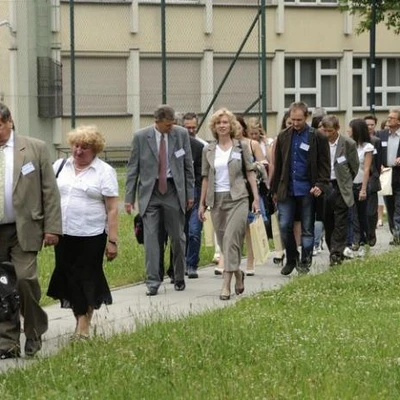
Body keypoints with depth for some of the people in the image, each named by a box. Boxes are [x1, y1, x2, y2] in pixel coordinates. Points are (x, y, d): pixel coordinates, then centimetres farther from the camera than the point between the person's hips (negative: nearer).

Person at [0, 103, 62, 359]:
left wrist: (52, 227, -4)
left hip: (23, 229, -2)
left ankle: (35, 333, 8)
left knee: (24, 279, -14)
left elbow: (50, 191, 2)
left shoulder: (35, 148, 2)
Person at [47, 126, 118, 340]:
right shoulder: (60, 166, 9)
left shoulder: (104, 172, -2)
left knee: (87, 279, 1)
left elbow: (112, 209, -5)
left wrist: (112, 240, -9)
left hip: (91, 236, -4)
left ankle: (84, 324, 10)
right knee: (68, 279, 6)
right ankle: (81, 319, 18)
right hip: (64, 234, 4)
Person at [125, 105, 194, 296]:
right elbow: (133, 168, 1)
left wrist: (190, 193, 5)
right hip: (150, 192, -1)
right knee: (150, 237, -6)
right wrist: (129, 197, -2)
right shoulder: (141, 136, -3)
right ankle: (152, 282, -2)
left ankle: (179, 278, 24)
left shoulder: (181, 134, 0)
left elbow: (188, 165, 7)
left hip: (173, 190, 1)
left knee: (178, 237, 7)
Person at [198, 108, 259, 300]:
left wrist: (256, 198, -1)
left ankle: (226, 284, -16)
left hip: (237, 198, -3)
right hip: (216, 200, 3)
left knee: (231, 238, -15)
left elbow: (250, 172, 4)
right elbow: (206, 177, 12)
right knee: (223, 241, 7)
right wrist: (202, 203, 10)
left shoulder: (241, 147, 2)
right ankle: (237, 273, 31)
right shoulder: (208, 150, 8)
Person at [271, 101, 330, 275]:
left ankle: (304, 262, 12)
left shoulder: (318, 137, -2)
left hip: (307, 190, -3)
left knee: (307, 228, 4)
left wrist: (320, 185, -13)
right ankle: (291, 260, 15)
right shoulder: (283, 137, 7)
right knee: (285, 226, -1)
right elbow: (277, 165, 10)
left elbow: (324, 164, -1)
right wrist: (275, 189, 8)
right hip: (287, 189, 3)